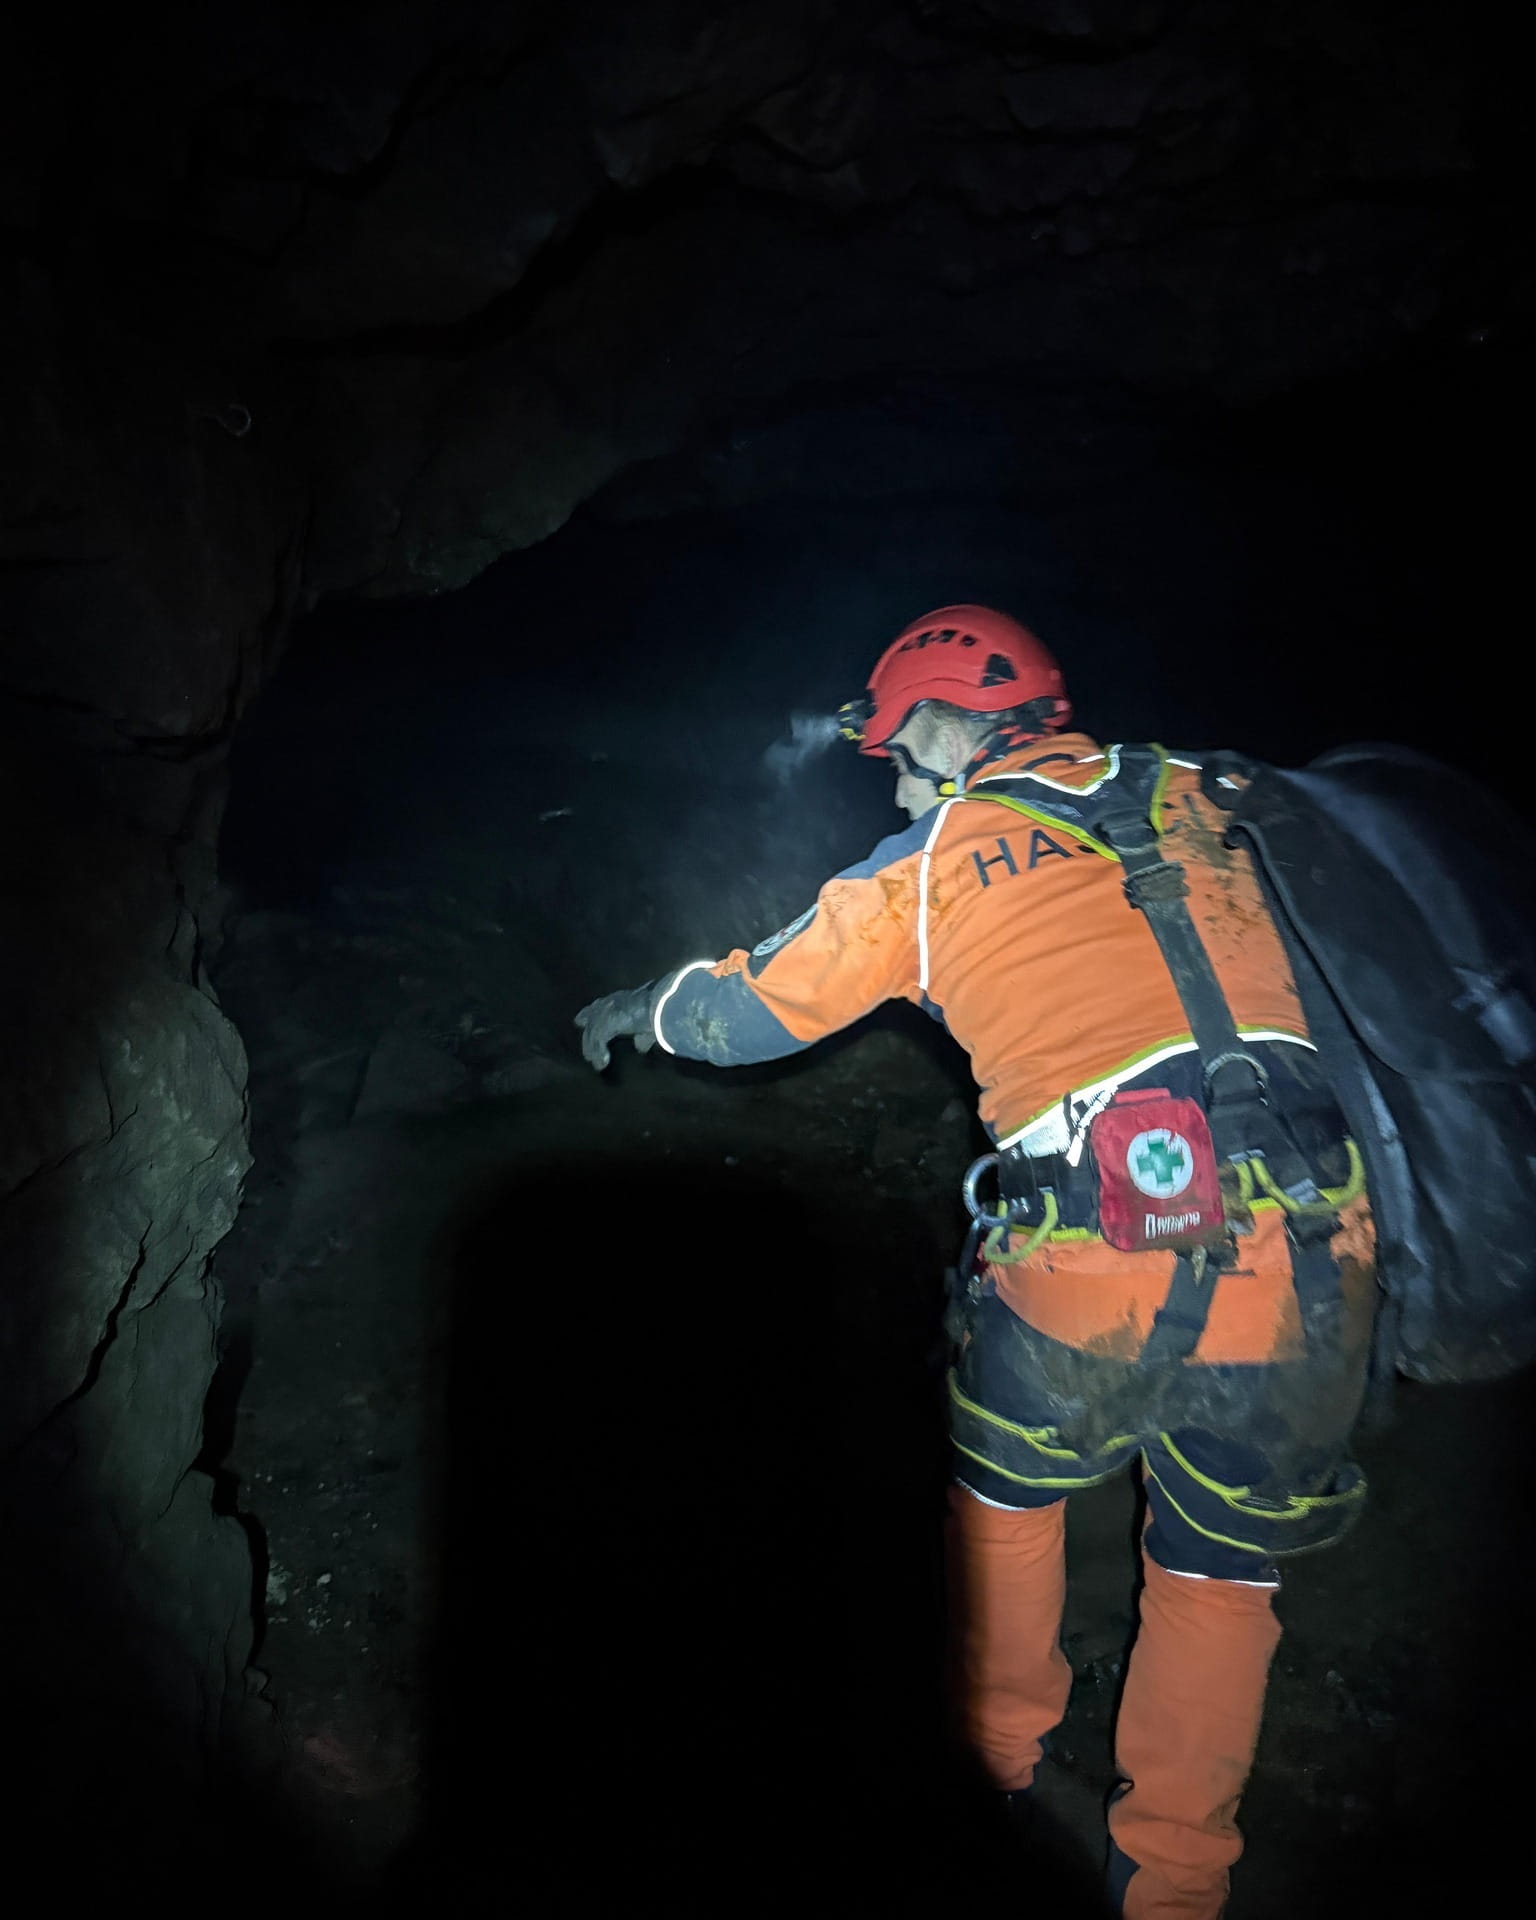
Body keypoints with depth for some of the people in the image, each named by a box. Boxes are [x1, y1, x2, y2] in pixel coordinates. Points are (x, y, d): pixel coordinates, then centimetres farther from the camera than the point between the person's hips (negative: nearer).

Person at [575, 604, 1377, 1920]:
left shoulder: (935, 860, 7)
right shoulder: (1193, 796, 15)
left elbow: (751, 1007, 17)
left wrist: (642, 1012, 38)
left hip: (1097, 1263, -3)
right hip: (1312, 1249, 4)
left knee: (1007, 1487, 27)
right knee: (1221, 1575, 23)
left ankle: (998, 1754, 45)